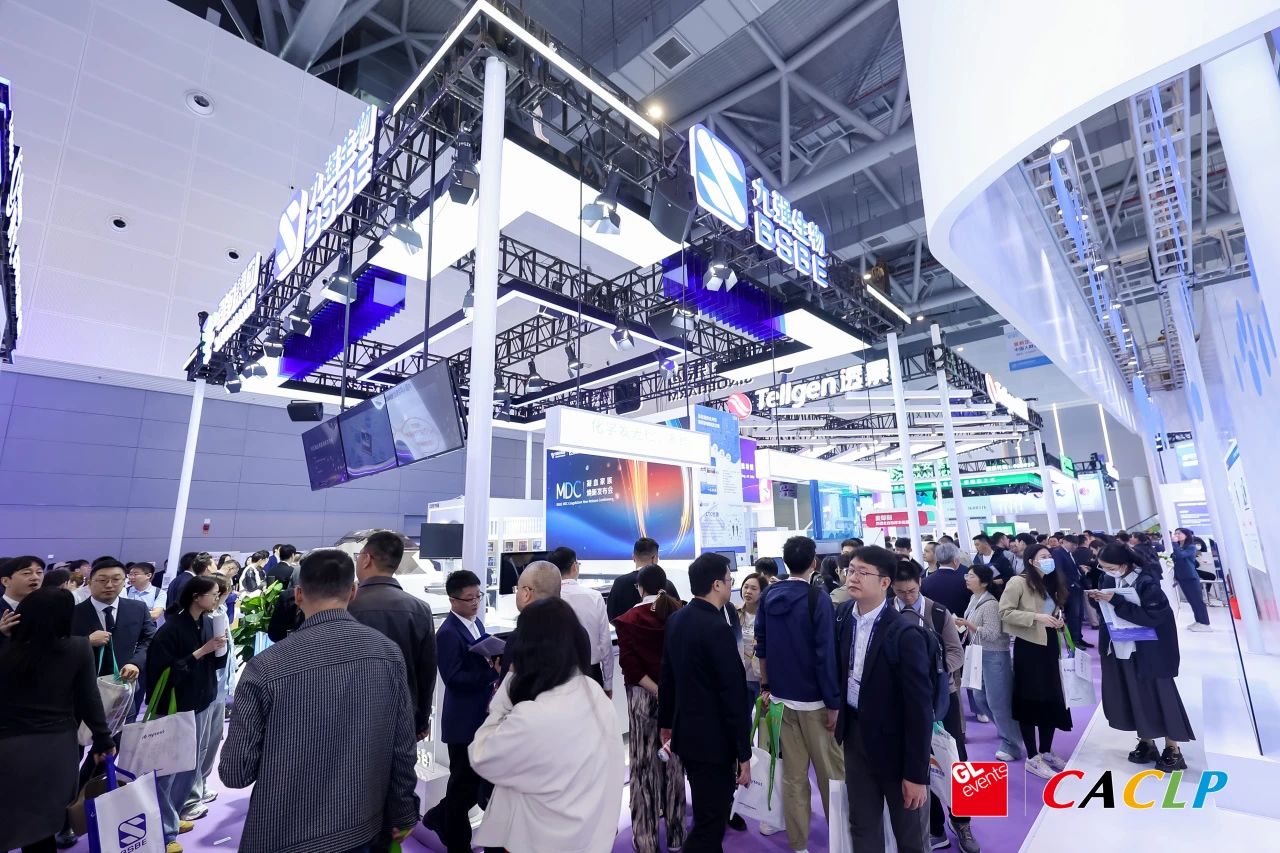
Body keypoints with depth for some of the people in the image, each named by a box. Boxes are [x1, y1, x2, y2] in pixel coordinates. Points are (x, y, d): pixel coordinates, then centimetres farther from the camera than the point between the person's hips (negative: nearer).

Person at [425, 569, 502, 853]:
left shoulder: (476, 623, 7)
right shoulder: (448, 633, -20)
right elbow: (454, 677, -23)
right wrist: (492, 672, -26)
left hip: (482, 715, 8)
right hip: (464, 720, -8)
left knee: (477, 781, 20)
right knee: (465, 784, 9)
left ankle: (439, 818, 42)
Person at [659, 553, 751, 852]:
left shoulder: (676, 619, 1)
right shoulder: (717, 628, -24)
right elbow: (733, 695, -20)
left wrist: (665, 721, 20)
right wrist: (743, 753, -12)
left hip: (685, 733, 9)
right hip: (713, 739, -8)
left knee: (709, 812, 25)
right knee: (710, 821, 5)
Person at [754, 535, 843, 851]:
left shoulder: (769, 597, 1)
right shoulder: (818, 598, -15)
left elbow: (761, 647, 7)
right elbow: (825, 655, -16)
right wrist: (834, 704, -9)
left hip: (780, 697, 5)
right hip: (813, 700, -5)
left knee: (792, 776, 13)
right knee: (831, 775, 12)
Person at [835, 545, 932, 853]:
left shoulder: (905, 634, -24)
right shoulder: (844, 615, -7)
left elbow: (919, 707, -20)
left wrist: (916, 773, -16)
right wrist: (838, 707, 10)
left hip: (894, 739, -5)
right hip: (855, 732, 5)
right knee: (861, 825, 21)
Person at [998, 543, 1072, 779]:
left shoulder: (1051, 583, 10)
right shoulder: (1018, 582, -12)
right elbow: (1005, 612, -16)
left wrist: (1058, 620, 3)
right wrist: (1036, 617, -22)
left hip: (1049, 645, 7)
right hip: (1028, 647, -7)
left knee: (1052, 698, 12)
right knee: (1029, 700, 2)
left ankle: (1046, 752, 29)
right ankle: (1032, 757, 13)